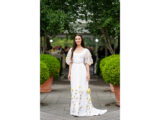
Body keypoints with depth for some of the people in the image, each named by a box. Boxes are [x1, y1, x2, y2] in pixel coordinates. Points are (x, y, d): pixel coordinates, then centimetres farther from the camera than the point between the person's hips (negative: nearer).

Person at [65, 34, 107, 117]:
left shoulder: (85, 50, 5)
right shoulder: (71, 50, 11)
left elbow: (87, 63, 2)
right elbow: (70, 62, 11)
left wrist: (88, 73, -7)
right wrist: (69, 73, 5)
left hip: (82, 70, -2)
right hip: (74, 71, 2)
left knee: (83, 88, -5)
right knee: (74, 89, 0)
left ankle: (85, 109, 3)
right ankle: (75, 110, 6)